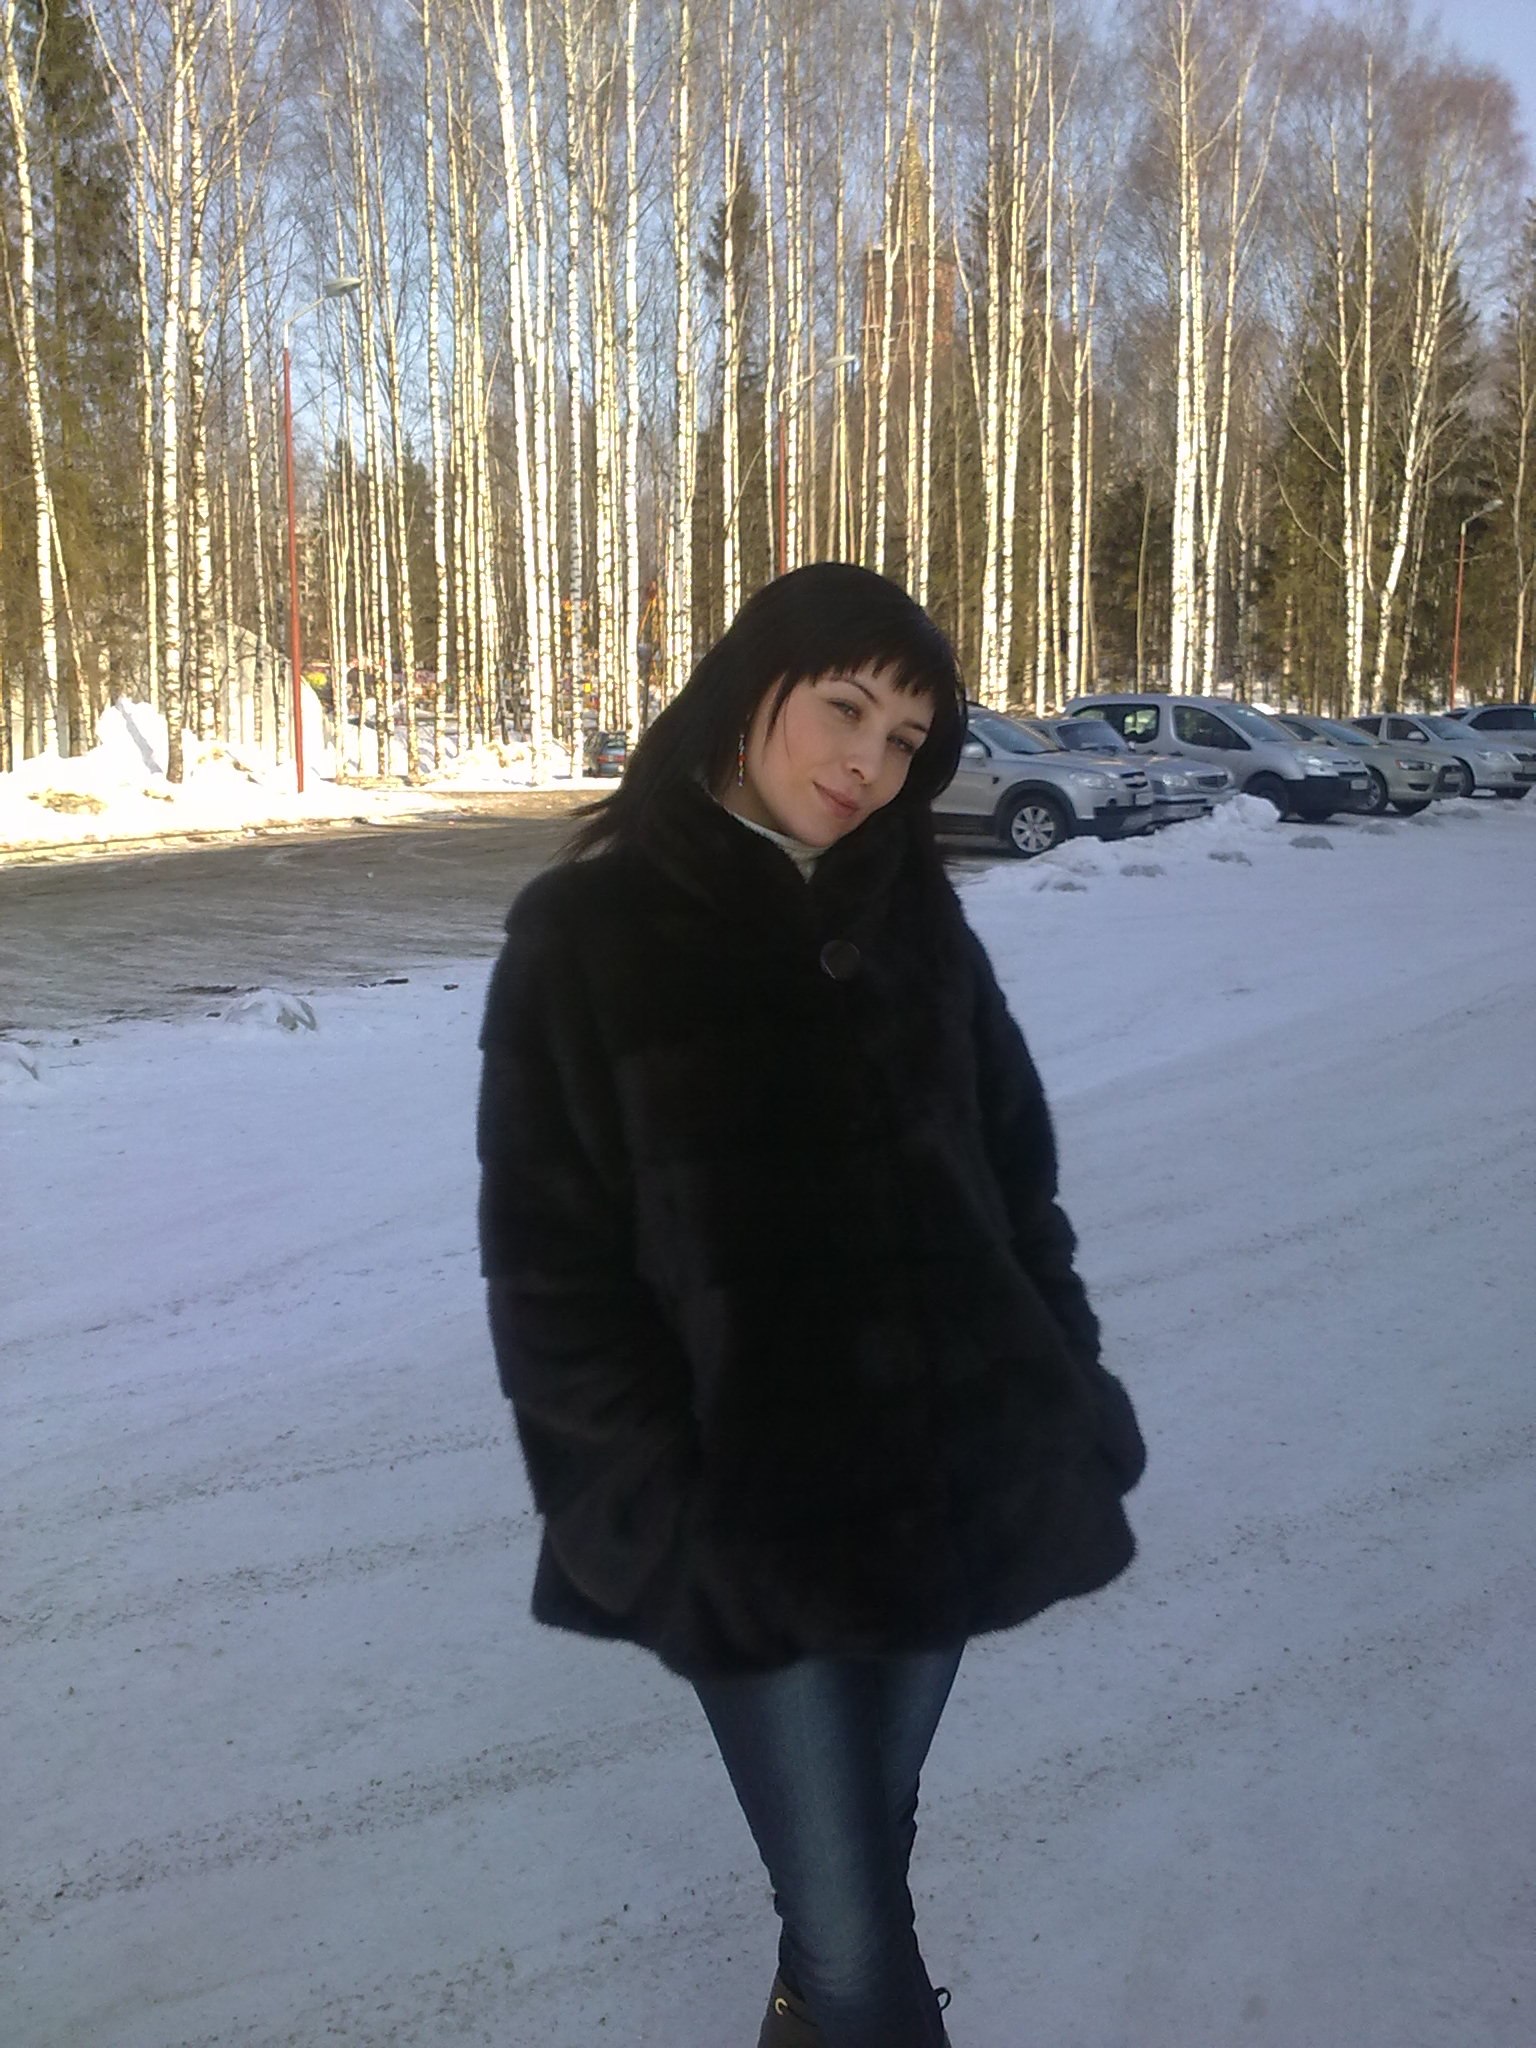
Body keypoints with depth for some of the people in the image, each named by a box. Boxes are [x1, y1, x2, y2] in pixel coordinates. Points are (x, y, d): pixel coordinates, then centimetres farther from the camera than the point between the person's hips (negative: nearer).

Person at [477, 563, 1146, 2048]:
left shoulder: (911, 914, 5)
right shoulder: (588, 933, -8)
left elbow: (1014, 1166, 10)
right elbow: (548, 1260, -9)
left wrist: (1064, 1393, 4)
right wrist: (651, 1508, -13)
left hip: (951, 1478, 5)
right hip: (751, 1517, -4)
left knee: (868, 1835, 21)